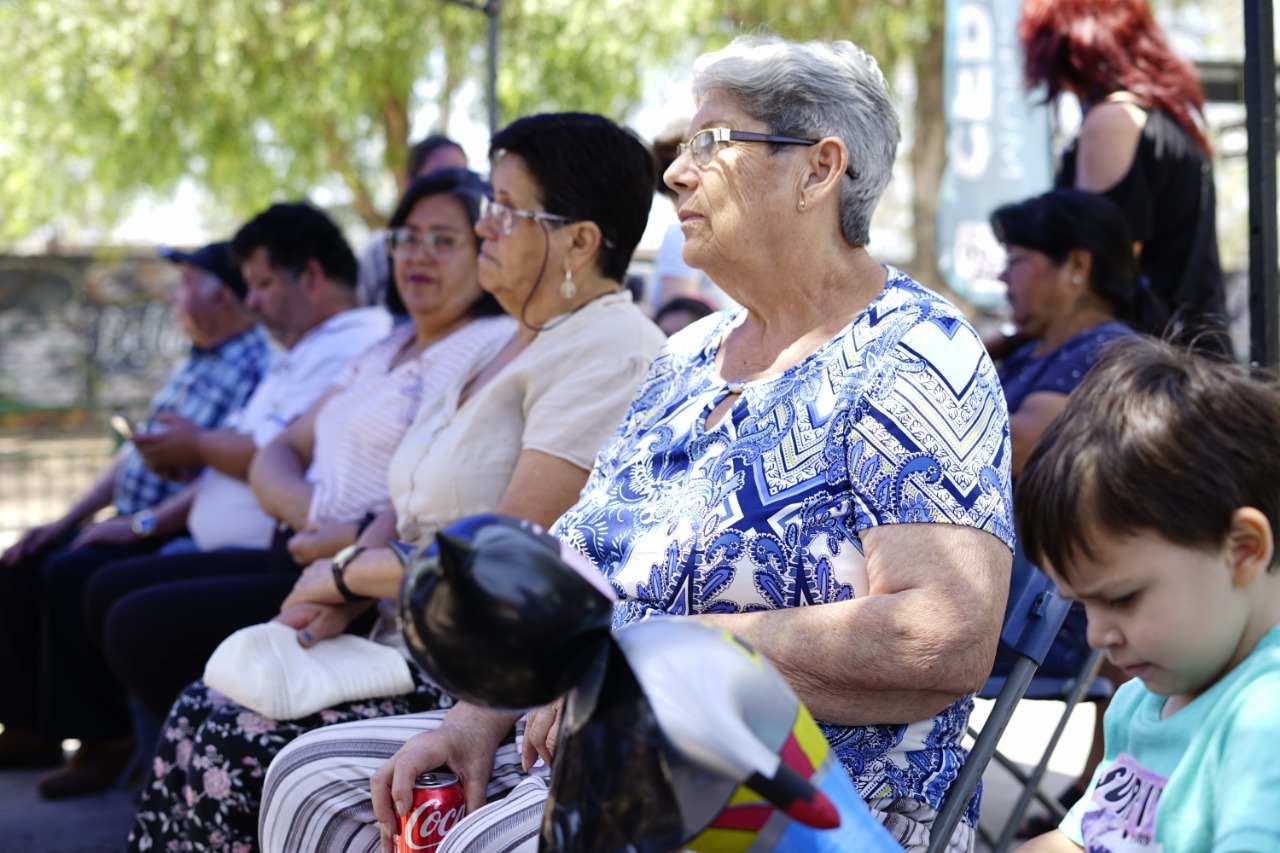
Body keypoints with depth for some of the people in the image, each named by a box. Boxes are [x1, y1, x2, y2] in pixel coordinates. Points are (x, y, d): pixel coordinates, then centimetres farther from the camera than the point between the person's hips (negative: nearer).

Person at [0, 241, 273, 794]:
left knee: (71, 574, -28)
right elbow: (135, 452, 21)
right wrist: (67, 521, 14)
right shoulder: (193, 366, 17)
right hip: (130, 529, 10)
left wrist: (142, 524, -24)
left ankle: (104, 742, -18)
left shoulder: (257, 369, -15)